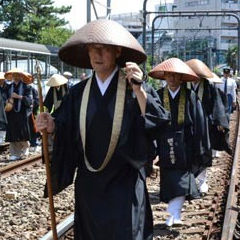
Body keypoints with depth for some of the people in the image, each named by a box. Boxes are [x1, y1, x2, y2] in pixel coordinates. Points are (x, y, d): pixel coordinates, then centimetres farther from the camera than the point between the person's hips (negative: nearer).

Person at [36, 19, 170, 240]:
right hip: (88, 182, 4)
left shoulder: (133, 88, -8)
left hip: (124, 182, -4)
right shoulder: (79, 92, 3)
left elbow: (157, 122, -20)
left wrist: (138, 90, -32)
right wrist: (52, 127, -18)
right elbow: (67, 132, 3)